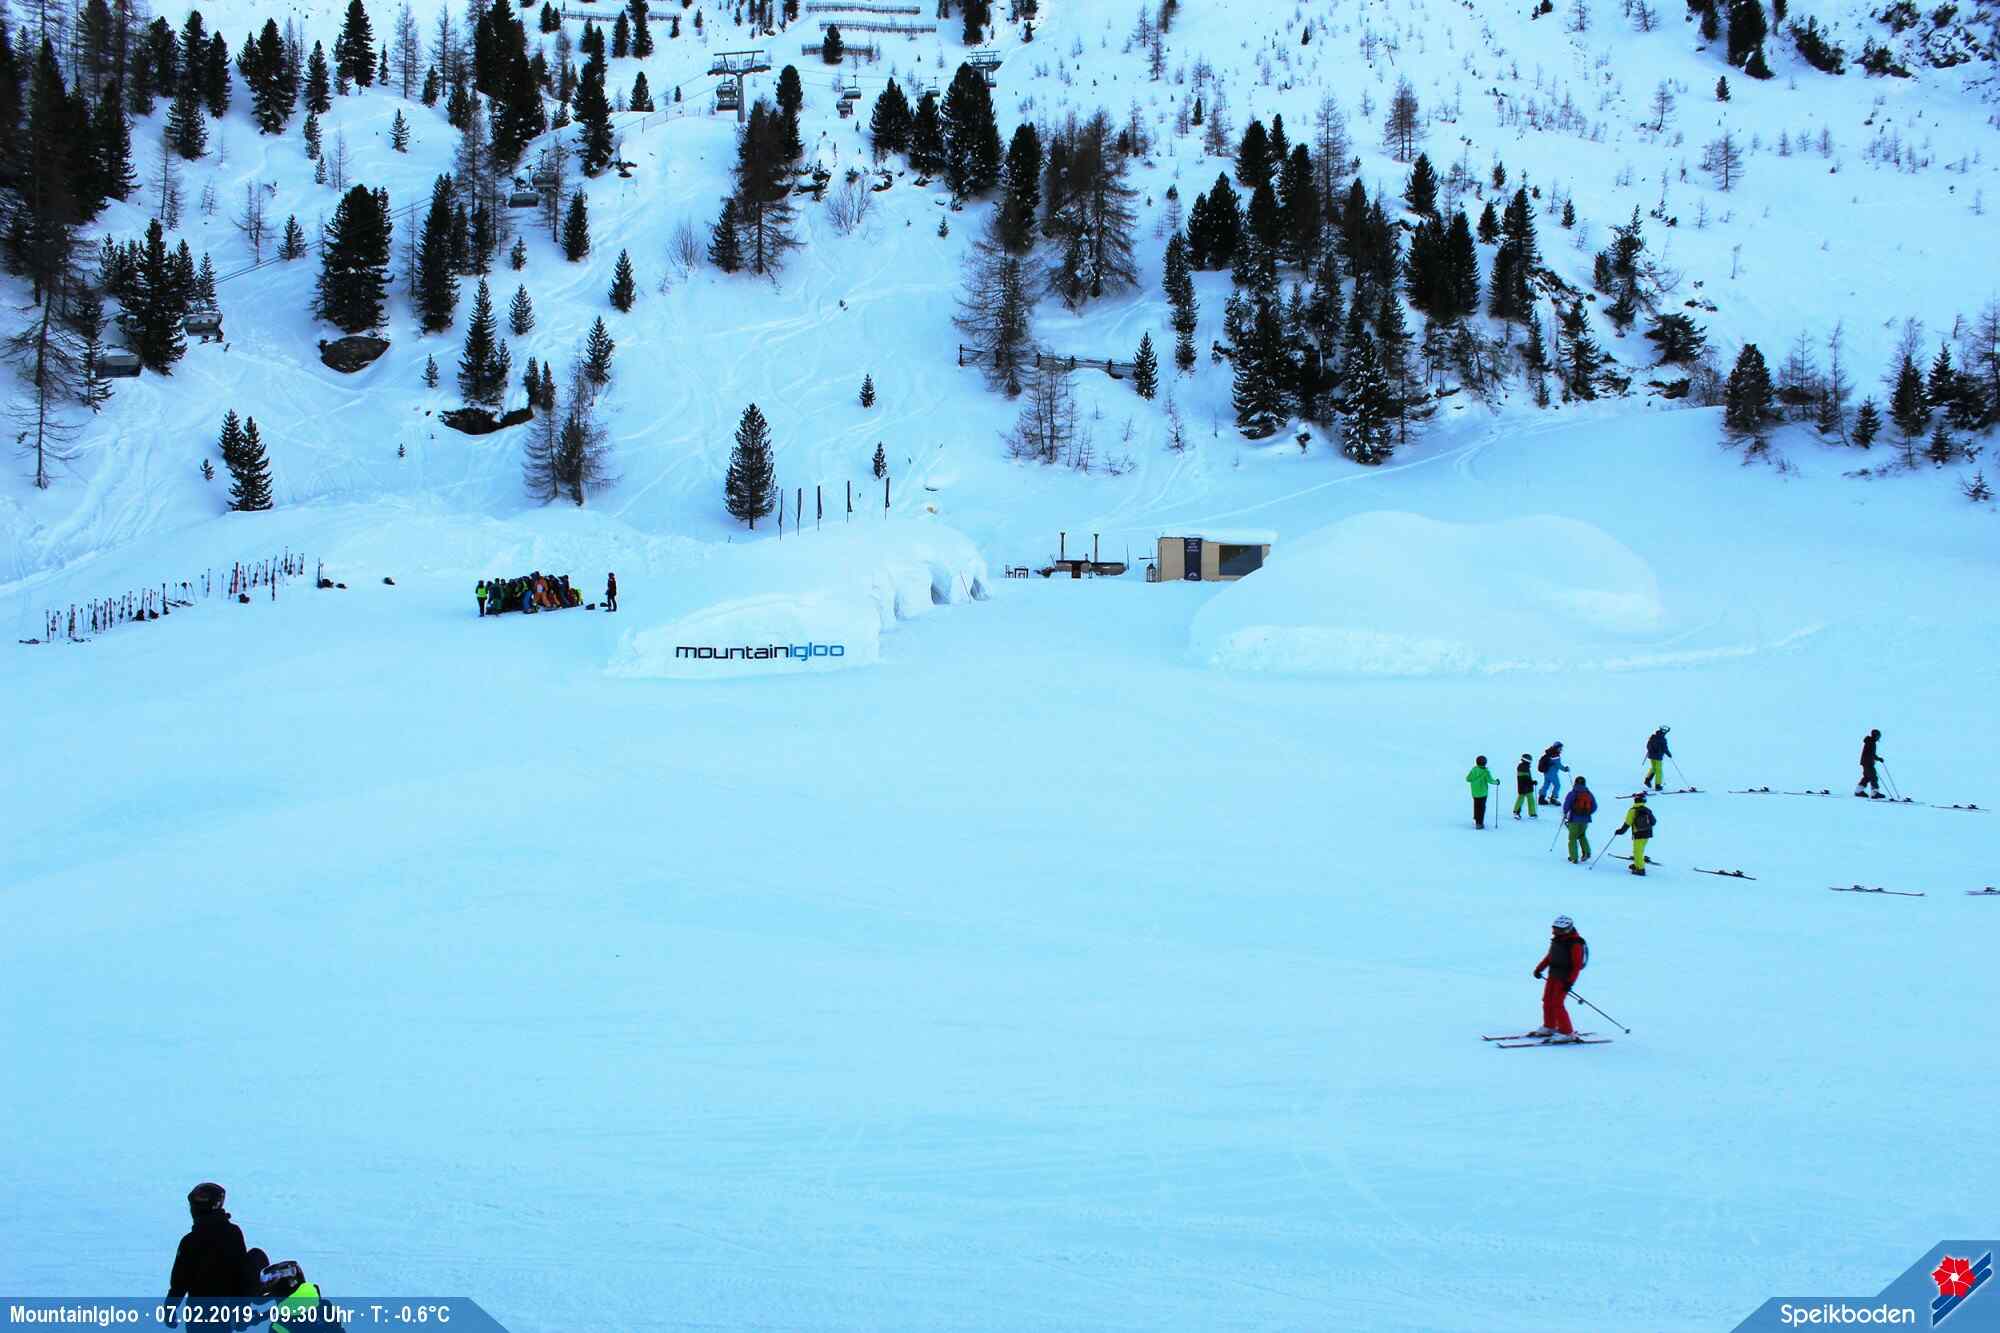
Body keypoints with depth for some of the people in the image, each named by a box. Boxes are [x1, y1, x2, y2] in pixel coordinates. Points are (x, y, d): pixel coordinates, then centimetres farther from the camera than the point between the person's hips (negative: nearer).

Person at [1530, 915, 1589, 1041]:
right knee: (1547, 1002, 15)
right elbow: (1549, 956, 20)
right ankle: (1549, 1027, 31)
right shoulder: (1557, 940, 8)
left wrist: (1570, 982, -23)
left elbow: (1577, 965, -19)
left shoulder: (1575, 944, -18)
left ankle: (1566, 1033, -5)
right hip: (1553, 975, 9)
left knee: (1557, 1004, -12)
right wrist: (1539, 968, 14)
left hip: (1564, 978, -9)